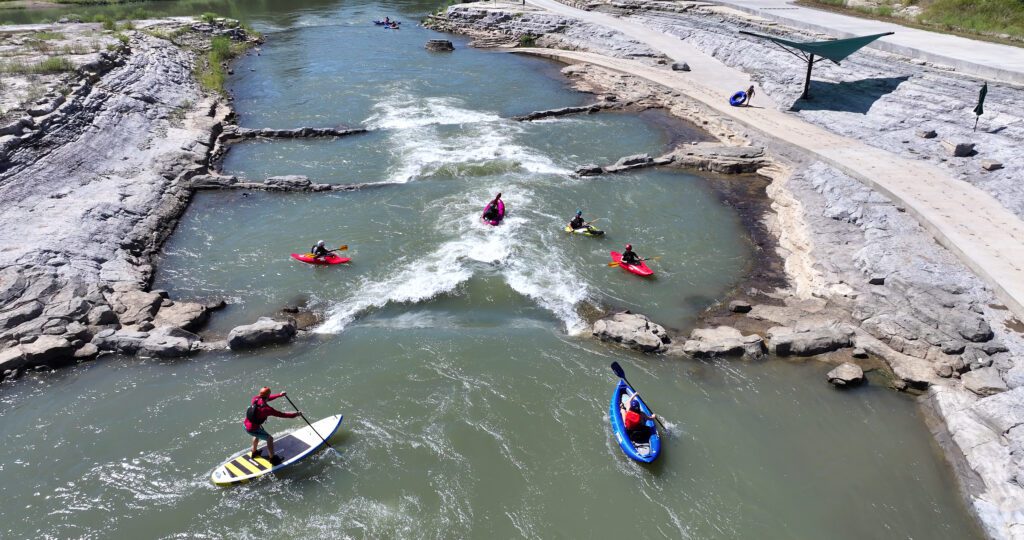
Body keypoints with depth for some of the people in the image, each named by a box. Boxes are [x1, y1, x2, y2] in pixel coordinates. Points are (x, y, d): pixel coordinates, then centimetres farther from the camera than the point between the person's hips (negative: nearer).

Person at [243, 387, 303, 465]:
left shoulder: (255, 398, -9)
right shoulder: (266, 409, -29)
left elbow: (268, 398, 12)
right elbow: (281, 414, -22)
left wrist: (279, 395, 18)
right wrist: (295, 414, -13)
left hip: (245, 424, 8)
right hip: (252, 429, -8)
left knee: (257, 435, 36)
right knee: (270, 439, 7)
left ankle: (254, 452, 55)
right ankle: (272, 459, 21)